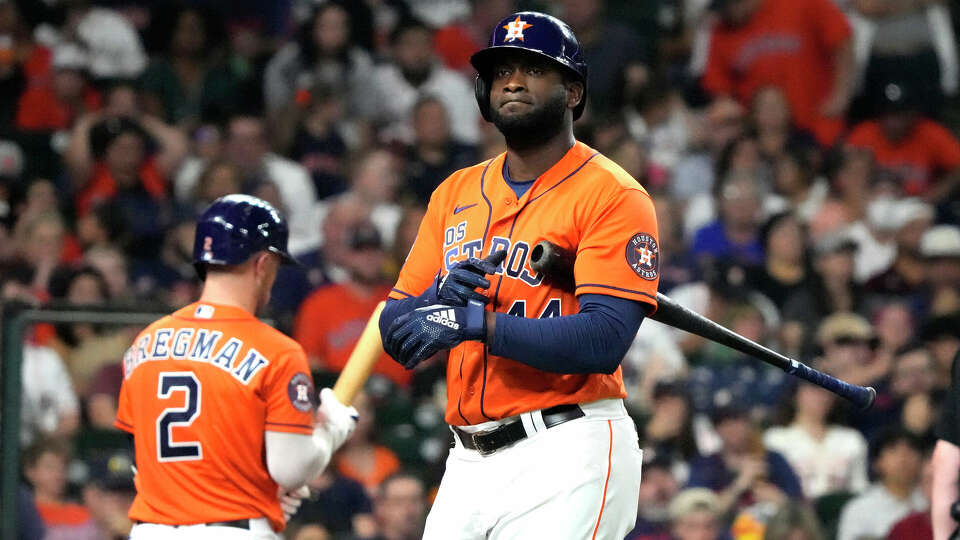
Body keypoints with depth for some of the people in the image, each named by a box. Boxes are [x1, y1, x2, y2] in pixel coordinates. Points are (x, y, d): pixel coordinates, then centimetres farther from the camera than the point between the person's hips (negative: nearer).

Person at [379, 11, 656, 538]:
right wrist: (440, 297, -9)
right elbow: (396, 337, 13)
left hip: (568, 455, -6)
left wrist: (479, 323, -23)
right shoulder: (456, 193, 16)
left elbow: (604, 342, -17)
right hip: (469, 464, 6)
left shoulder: (613, 195, -4)